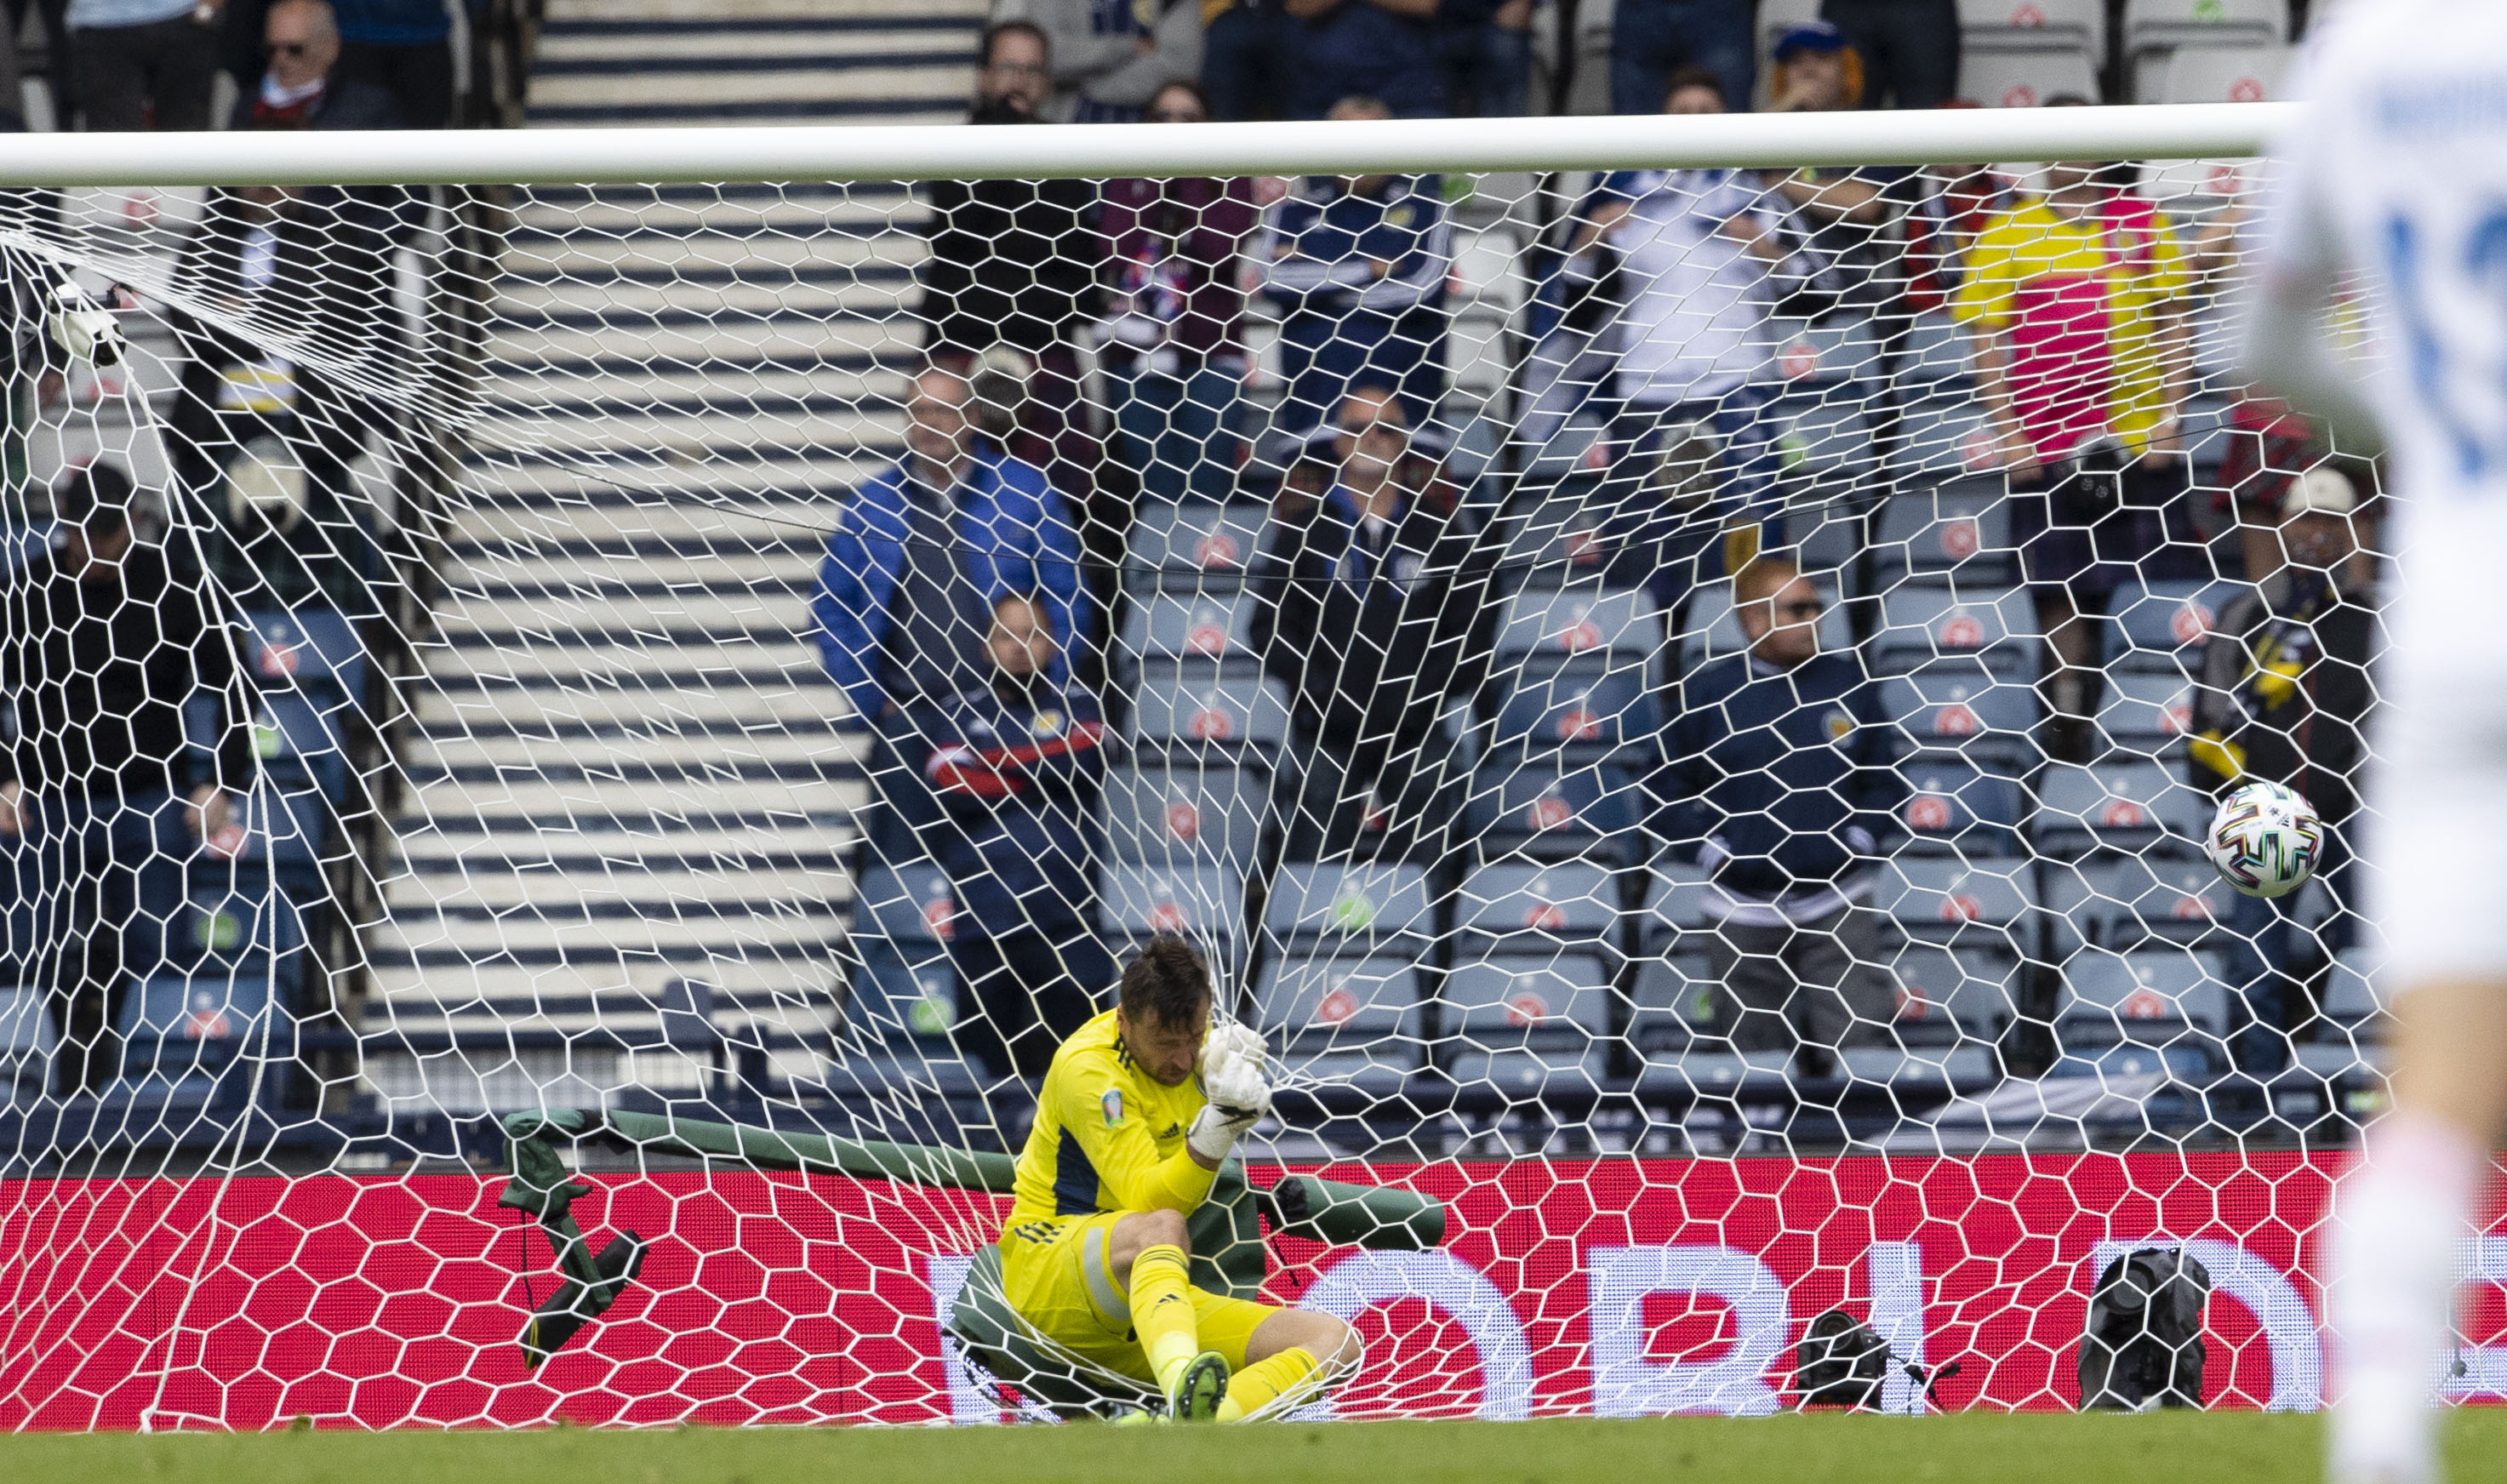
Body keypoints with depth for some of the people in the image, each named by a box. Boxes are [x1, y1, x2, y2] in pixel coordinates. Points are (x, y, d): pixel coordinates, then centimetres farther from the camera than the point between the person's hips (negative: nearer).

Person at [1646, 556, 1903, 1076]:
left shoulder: (1849, 682, 3)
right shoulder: (1706, 692, -1)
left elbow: (1886, 779, 12)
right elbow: (1668, 793, 5)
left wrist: (1860, 838, -3)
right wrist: (1711, 852, -7)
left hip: (1837, 907, 0)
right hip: (1744, 911, 0)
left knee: (1860, 1041, -13)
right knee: (1754, 1063, 7)